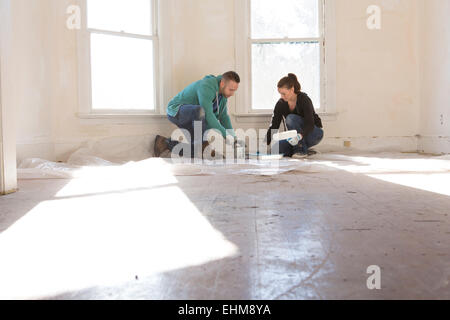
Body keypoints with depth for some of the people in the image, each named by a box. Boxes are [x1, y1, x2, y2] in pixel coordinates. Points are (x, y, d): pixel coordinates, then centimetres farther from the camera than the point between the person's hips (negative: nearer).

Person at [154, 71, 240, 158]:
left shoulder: (223, 93, -1)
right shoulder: (206, 87, -29)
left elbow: (223, 116, 5)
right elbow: (208, 114, -36)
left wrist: (233, 137, -5)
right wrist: (225, 134, -33)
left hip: (189, 117, 9)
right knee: (200, 110, -40)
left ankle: (166, 144, 13)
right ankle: (200, 143, -23)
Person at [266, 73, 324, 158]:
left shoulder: (304, 99, -23)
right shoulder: (281, 104, -9)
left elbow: (310, 124, -33)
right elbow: (274, 126, -10)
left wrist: (300, 135, -53)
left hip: (315, 133, -5)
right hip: (296, 136, 6)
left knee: (291, 118, -32)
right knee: (276, 149, -20)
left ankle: (301, 150, -20)